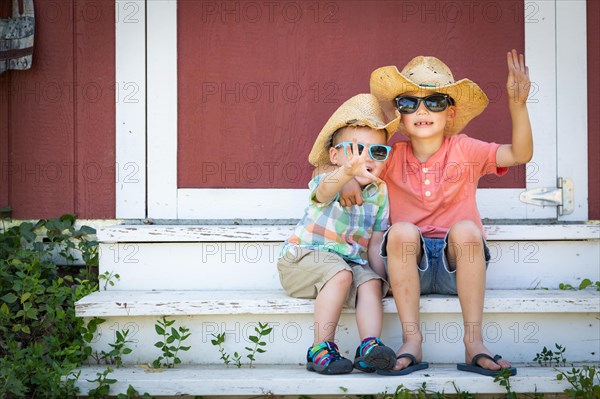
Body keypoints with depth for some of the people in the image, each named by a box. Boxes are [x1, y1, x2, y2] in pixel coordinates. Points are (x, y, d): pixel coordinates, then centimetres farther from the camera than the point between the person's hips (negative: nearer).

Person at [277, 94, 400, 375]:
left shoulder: (379, 194, 4)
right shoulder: (330, 181, -12)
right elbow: (324, 192, -41)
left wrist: (383, 278, -5)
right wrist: (348, 172, -63)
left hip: (351, 262, 5)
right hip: (303, 258, -5)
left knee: (371, 282, -23)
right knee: (340, 273, -32)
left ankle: (369, 347, -33)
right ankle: (321, 349, -27)